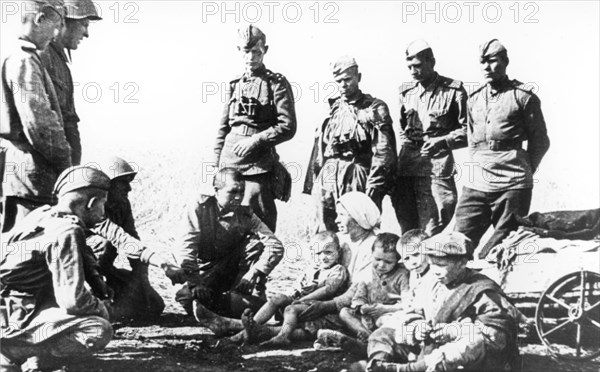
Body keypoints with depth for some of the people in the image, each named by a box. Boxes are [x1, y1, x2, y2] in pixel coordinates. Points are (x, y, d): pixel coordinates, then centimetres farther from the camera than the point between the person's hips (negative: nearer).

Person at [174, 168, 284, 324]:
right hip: (204, 272, -3)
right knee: (187, 297, -34)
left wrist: (256, 273, -31)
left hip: (232, 272, 3)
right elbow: (185, 248, -23)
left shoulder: (245, 215, -9)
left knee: (257, 242, -21)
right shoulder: (198, 208, -15)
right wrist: (195, 283, -34)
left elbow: (276, 246, -17)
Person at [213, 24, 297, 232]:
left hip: (258, 166, -5)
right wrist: (217, 164, 12)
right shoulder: (234, 85, 14)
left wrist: (256, 140, -15)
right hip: (229, 164, 5)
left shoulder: (277, 83, -1)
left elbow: (288, 127, -8)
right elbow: (223, 127, 17)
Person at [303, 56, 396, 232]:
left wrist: (373, 188, -14)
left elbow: (384, 152, -8)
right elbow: (319, 147, 16)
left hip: (357, 182, -5)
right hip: (327, 181, 5)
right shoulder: (332, 108, 15)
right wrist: (311, 182, 10)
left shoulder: (374, 108, 0)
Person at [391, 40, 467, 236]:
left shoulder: (453, 90, 0)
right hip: (406, 167, 5)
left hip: (437, 166, -5)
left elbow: (467, 129, -3)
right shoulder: (406, 91, 15)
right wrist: (405, 149, 9)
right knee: (407, 231, 10)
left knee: (431, 232, -7)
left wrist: (443, 141, -15)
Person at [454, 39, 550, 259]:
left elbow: (540, 141, 4)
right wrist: (478, 167, 13)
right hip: (476, 184, 5)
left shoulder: (523, 96, -1)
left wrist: (523, 172, 5)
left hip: (512, 185, -5)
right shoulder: (474, 99, 15)